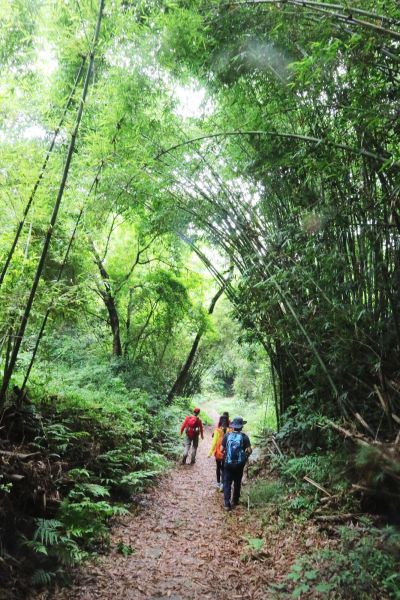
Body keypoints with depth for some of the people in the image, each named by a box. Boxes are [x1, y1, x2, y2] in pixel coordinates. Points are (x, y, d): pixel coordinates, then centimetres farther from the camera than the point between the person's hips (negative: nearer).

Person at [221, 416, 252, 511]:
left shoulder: (227, 435, -6)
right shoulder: (244, 436, -9)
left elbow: (222, 449, -2)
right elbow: (249, 451, -9)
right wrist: (245, 457, 11)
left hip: (228, 463, 0)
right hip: (239, 464, 0)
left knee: (227, 483, 7)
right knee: (237, 483, 18)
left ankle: (227, 503, 2)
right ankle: (235, 501, 29)